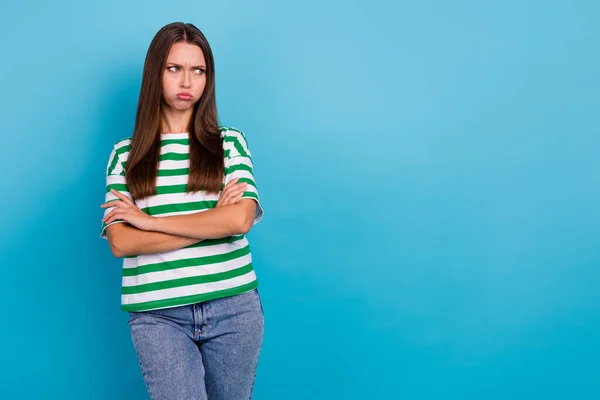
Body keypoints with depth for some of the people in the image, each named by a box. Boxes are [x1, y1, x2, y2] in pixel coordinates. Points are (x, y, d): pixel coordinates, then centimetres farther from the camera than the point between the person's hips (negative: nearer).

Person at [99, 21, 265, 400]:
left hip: (234, 307, 1)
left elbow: (241, 219, -10)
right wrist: (214, 221, -10)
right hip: (157, 315, -1)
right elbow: (121, 243, -6)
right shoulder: (125, 155, 5)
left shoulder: (230, 142, 5)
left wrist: (150, 220, -9)